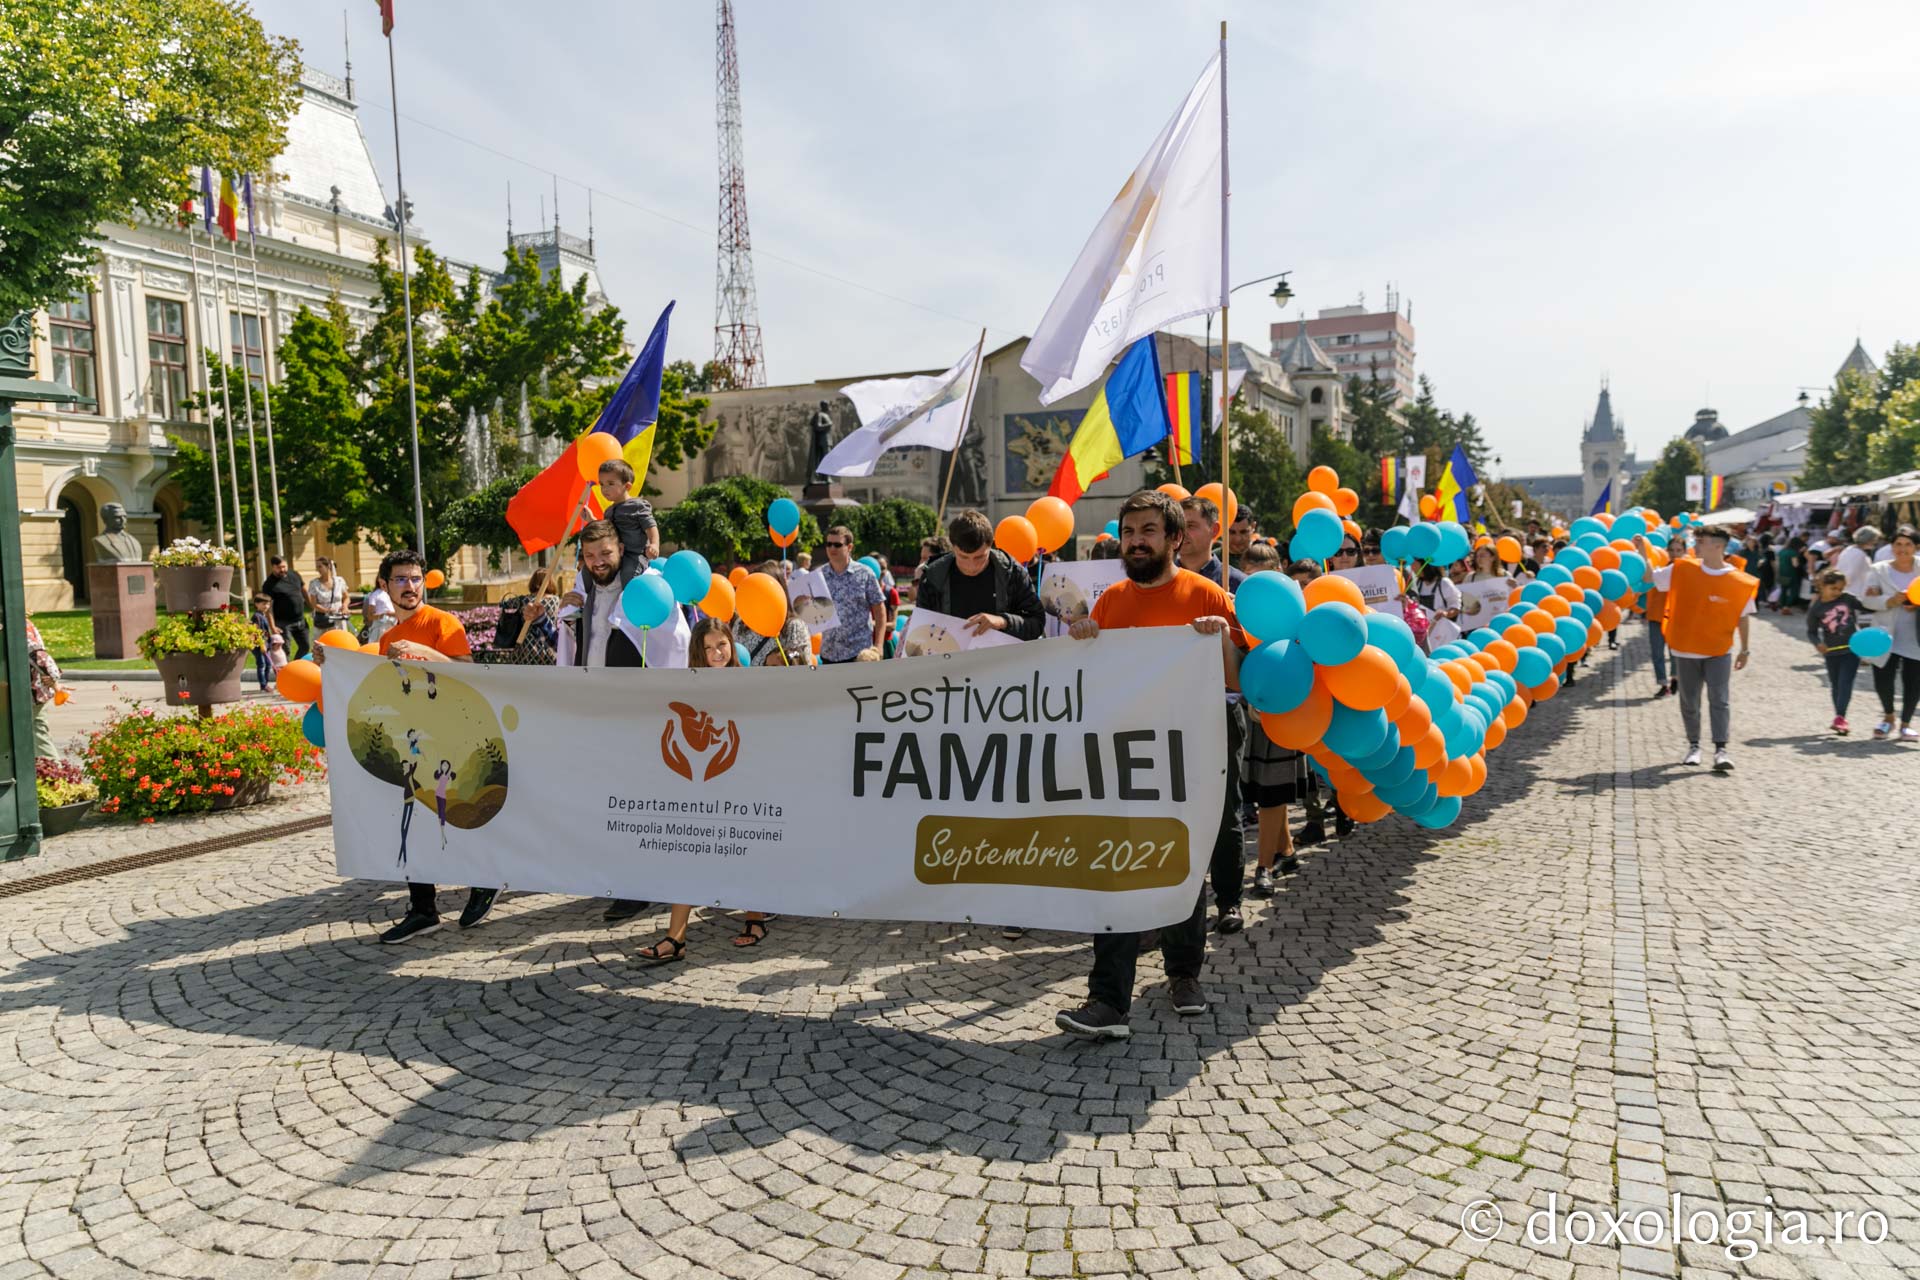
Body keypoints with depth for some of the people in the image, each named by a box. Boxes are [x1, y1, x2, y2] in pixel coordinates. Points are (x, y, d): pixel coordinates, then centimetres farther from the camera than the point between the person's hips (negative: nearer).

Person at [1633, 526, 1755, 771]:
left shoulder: (1739, 581, -8)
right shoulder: (1683, 570, -4)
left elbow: (1743, 617, 1)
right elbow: (1651, 578, 5)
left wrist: (1744, 650, 5)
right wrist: (1644, 555, -9)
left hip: (1719, 652, -2)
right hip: (1685, 649, 2)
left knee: (1720, 700, -8)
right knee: (1689, 701, 10)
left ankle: (1720, 749, -6)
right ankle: (1693, 745, 24)